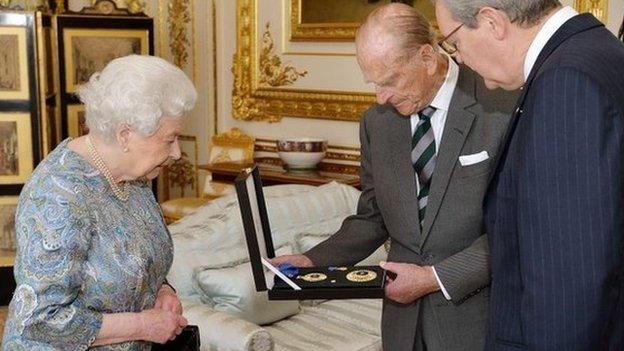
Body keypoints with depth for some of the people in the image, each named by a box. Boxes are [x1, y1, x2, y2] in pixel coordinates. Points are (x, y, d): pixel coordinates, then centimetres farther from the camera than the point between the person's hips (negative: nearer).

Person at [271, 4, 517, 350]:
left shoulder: (502, 109, -14)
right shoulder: (376, 122, 3)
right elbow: (372, 218, 9)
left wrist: (436, 277, -17)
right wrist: (314, 261, -5)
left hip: (474, 318, -4)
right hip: (404, 317, 4)